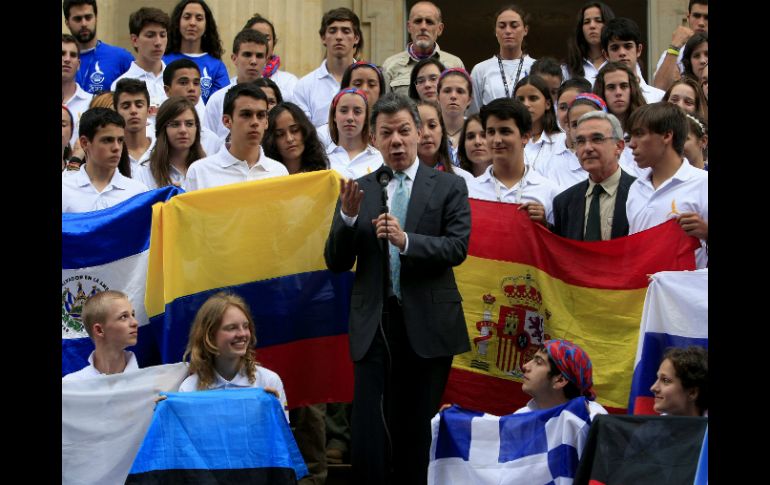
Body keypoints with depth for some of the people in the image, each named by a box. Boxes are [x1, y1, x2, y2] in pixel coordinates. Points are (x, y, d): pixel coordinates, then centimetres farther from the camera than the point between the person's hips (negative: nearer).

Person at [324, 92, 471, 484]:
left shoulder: (448, 187, 4)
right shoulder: (357, 191, 8)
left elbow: (457, 247, -9)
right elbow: (335, 262, 5)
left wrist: (406, 241, -23)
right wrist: (347, 217, -13)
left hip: (427, 324, -1)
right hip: (374, 322, 1)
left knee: (416, 429, 6)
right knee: (367, 426, -5)